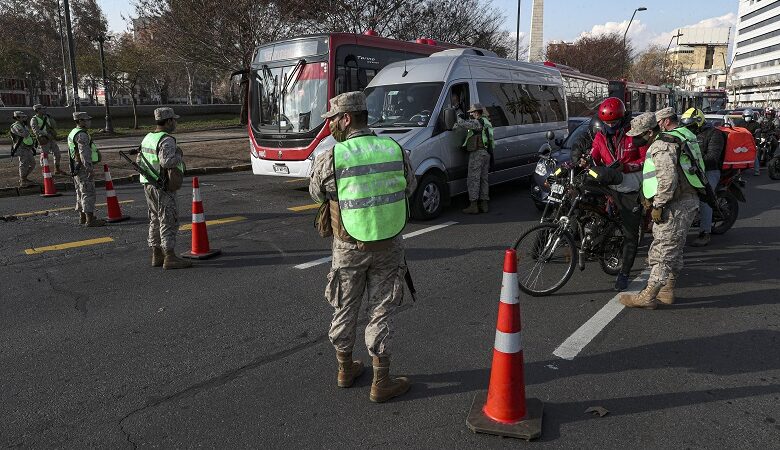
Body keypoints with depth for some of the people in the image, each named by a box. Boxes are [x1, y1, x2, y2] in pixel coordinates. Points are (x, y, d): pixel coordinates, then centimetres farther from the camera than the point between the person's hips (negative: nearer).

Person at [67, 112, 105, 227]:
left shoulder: (72, 133, 18)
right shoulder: (82, 135, -16)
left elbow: (70, 153, 25)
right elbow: (84, 153, -25)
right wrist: (90, 169, -27)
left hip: (76, 169, 11)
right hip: (83, 168, -11)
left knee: (81, 194, 17)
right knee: (88, 194, -9)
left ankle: (82, 217, 26)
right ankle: (90, 220, -10)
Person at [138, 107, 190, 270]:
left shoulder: (148, 138, 12)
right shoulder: (166, 140, -17)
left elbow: (139, 160, 16)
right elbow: (166, 161, -30)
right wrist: (179, 156, -13)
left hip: (148, 185, 9)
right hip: (163, 188, -9)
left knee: (156, 221, 14)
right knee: (169, 221, -5)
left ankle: (157, 256, 20)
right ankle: (170, 258, -4)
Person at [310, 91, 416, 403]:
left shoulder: (329, 159, -14)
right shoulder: (396, 150, -7)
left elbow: (316, 194, 2)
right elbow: (409, 187, 8)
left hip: (348, 247, -1)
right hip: (388, 245, 1)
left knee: (345, 310, 18)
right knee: (381, 312, 11)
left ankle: (346, 370, 36)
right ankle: (381, 383, 19)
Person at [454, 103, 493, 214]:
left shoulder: (477, 122, -10)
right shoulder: (487, 122, 20)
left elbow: (464, 124, -21)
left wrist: (456, 118, -3)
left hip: (477, 153, -9)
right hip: (486, 153, 9)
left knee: (473, 179, -7)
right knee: (483, 179, 12)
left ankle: (473, 205, -9)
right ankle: (484, 204, 14)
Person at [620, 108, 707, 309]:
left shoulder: (662, 145, -14)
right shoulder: (681, 136, 20)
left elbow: (668, 179, -25)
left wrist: (658, 206, -18)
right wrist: (650, 197, 21)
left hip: (676, 205, -11)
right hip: (688, 200, 11)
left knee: (661, 251, -8)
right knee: (674, 249, 17)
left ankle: (648, 297, -4)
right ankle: (668, 290, 27)